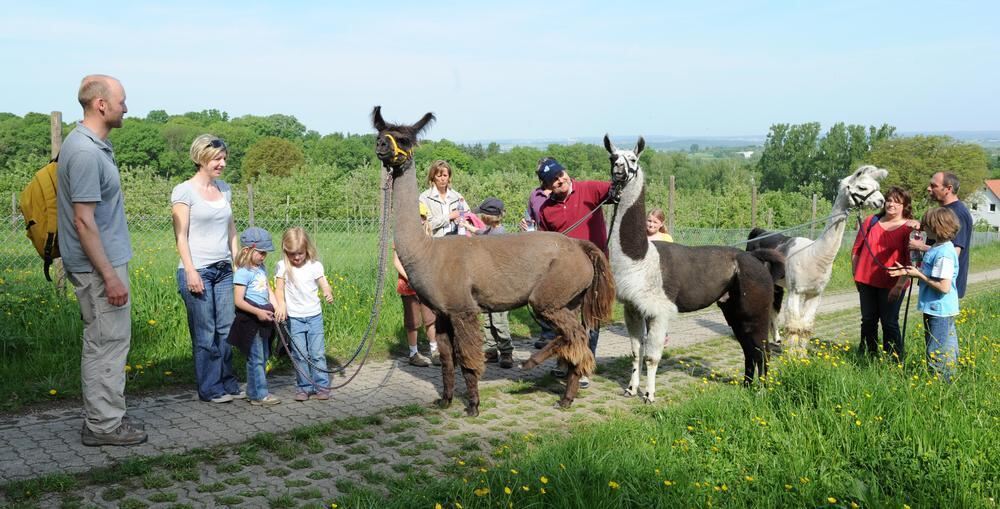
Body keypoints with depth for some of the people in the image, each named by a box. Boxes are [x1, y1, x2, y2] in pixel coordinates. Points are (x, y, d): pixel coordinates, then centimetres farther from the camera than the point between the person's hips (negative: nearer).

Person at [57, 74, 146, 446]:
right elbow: (83, 221, -23)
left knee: (103, 342, 16)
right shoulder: (86, 153, -20)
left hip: (105, 261, 10)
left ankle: (102, 416, 26)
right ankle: (103, 426, 7)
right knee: (107, 343, -3)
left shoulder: (94, 146, 12)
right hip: (99, 266, -10)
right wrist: (110, 276, -22)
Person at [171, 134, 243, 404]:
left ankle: (228, 384, 18)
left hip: (223, 270, 6)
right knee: (205, 333, 1)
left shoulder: (225, 189, 13)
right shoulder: (184, 191, -5)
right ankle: (210, 389, 11)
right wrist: (191, 271, -14)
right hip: (198, 271, -6)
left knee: (226, 328, 7)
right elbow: (181, 235, -8)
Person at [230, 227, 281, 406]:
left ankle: (253, 391, 23)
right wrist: (258, 312, -25)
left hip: (263, 319, 9)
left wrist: (276, 307, 0)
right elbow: (238, 301, -19)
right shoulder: (243, 273, -14)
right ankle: (260, 395, 2)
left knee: (263, 357, 14)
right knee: (256, 358, -3)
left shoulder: (262, 269, 12)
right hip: (250, 320, -9)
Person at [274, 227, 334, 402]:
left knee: (317, 353, 2)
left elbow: (324, 284, -4)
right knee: (300, 355, 2)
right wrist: (281, 305, -23)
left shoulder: (315, 265, -3)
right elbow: (279, 289, -5)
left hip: (314, 315, 0)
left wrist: (328, 292, -27)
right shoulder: (282, 267, -3)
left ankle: (322, 386, 10)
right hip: (294, 318, 0)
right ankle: (304, 387, 13)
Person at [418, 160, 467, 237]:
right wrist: (449, 216, -2)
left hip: (456, 234, 3)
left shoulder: (456, 196, 16)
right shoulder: (425, 197, 3)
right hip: (437, 238, -3)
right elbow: (427, 224, -6)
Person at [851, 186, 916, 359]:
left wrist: (900, 285, -16)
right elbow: (856, 249, 12)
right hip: (866, 282, 4)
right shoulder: (871, 221, 7)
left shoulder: (910, 228, -6)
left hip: (891, 285, -4)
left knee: (889, 323, 1)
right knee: (868, 321, 12)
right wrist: (856, 276, 9)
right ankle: (869, 357, 24)